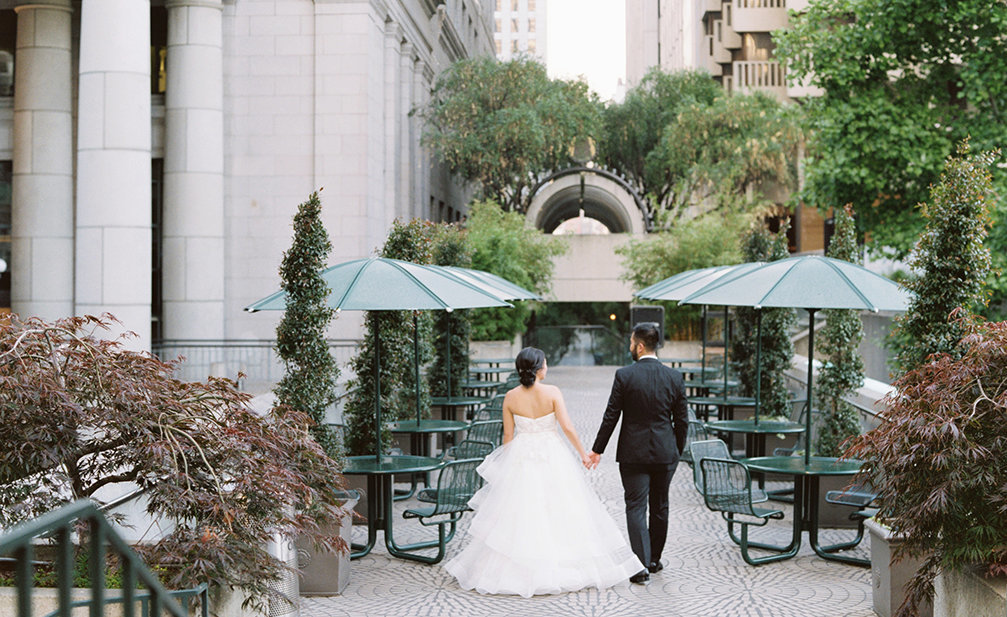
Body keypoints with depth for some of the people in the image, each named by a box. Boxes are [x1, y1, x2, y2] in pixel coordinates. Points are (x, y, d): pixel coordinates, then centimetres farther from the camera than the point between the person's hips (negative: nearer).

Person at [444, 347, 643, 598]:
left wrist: (506, 463, 16)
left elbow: (508, 436, 2)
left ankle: (517, 573, 8)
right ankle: (560, 569, 10)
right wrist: (583, 453, 2)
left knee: (518, 516, 7)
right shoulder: (552, 392, -10)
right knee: (558, 511, 8)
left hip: (520, 458, 2)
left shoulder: (511, 397, -3)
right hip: (551, 458, -2)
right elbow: (567, 427, -11)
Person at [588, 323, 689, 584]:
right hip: (665, 453, 3)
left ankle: (642, 566, -6)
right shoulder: (674, 377, -1)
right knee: (659, 507, 16)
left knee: (636, 507, 0)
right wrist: (677, 450, 17)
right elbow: (682, 420, 3)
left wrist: (597, 449, 4)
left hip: (633, 452, -3)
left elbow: (611, 416, -7)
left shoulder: (624, 375, -10)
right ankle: (654, 560, 27)